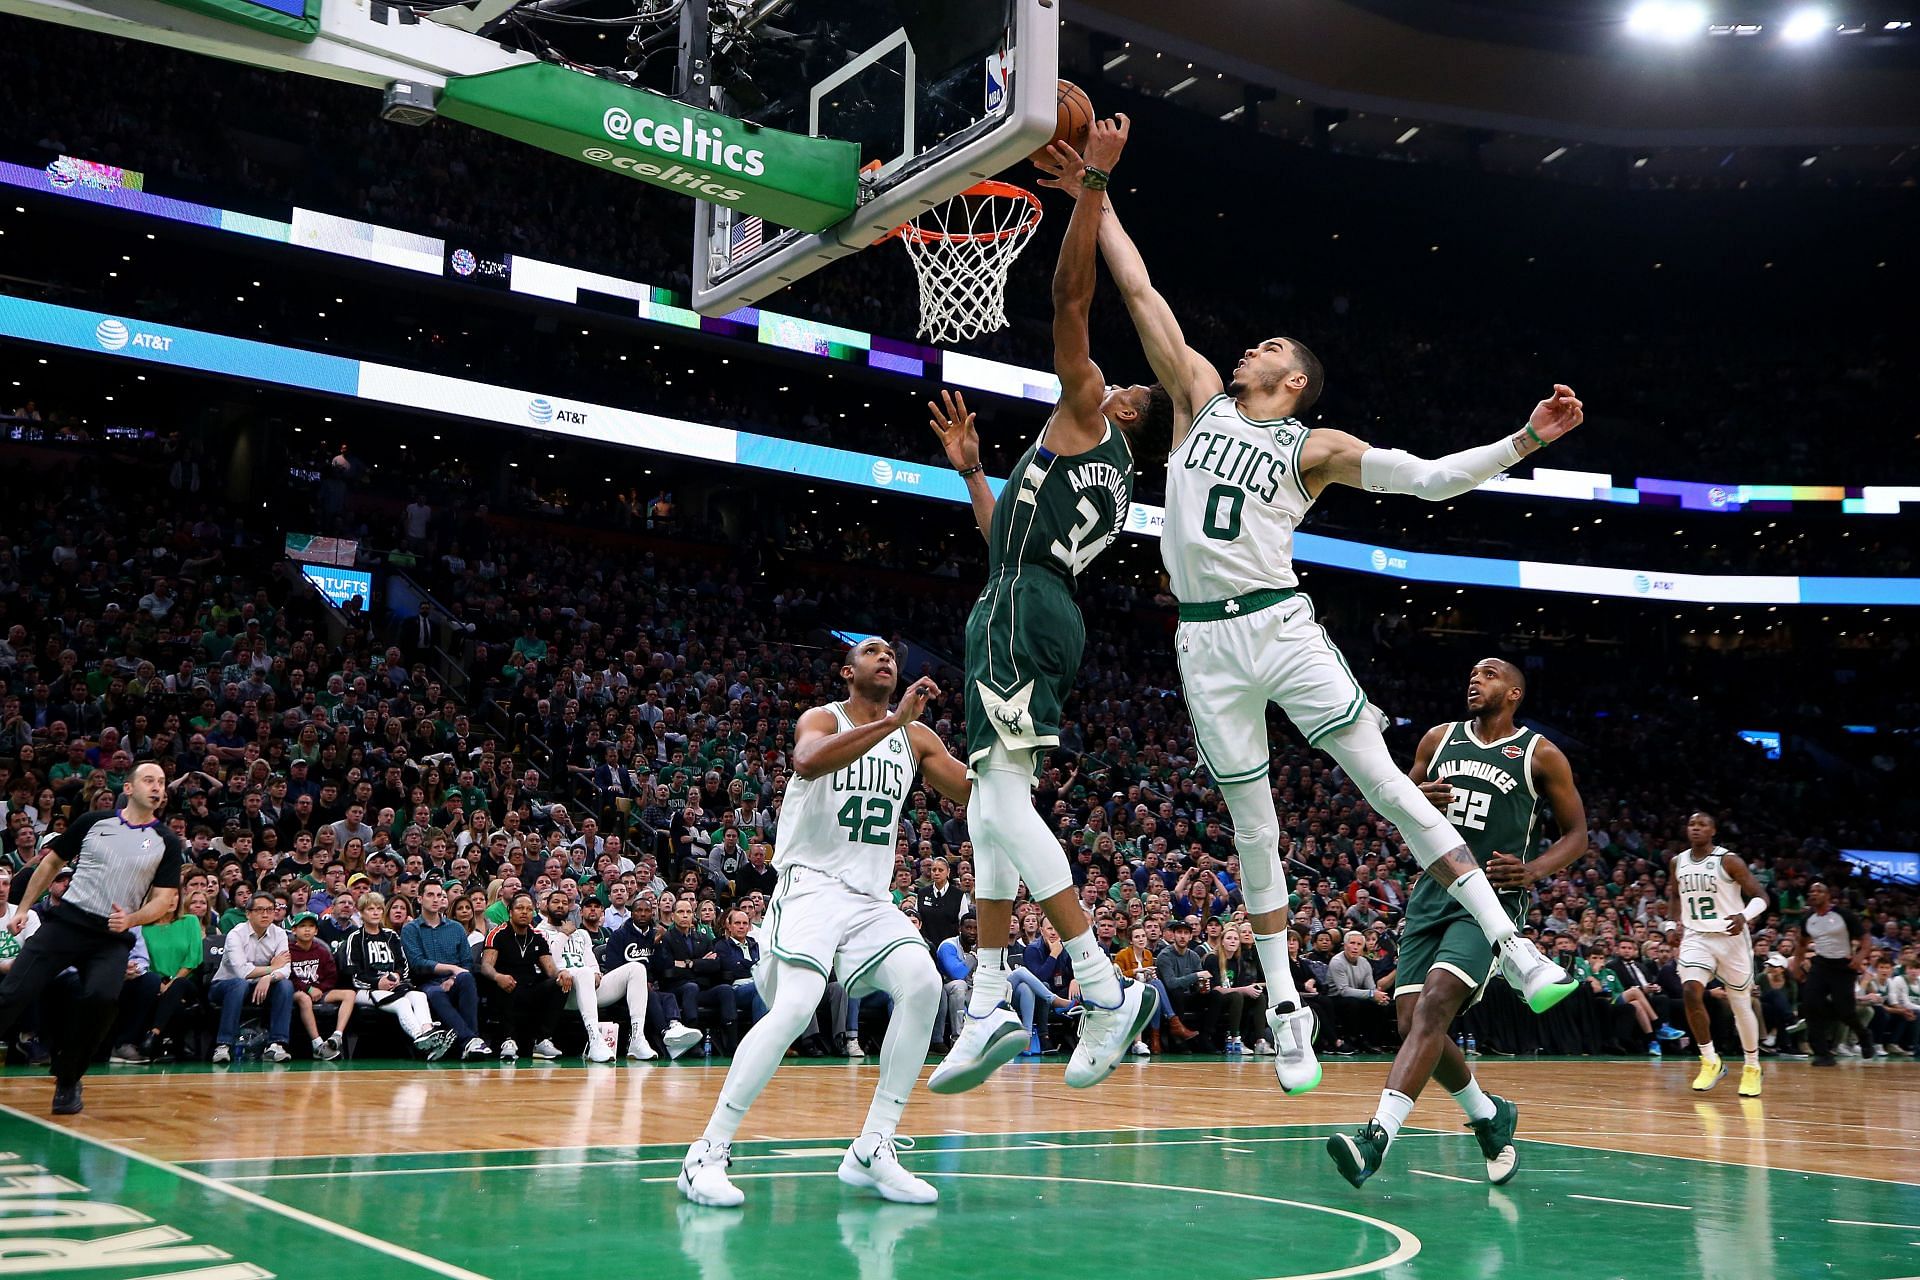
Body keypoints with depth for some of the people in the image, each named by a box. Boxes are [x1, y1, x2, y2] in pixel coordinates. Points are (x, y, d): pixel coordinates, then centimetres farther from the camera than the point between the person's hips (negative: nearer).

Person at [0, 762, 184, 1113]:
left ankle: (67, 1079, -6)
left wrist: (131, 919, -15)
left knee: (103, 997, -26)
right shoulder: (93, 821, 5)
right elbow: (52, 863, 17)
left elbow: (164, 900, 3)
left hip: (114, 937, -1)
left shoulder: (167, 843, 5)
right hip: (65, 922, 1)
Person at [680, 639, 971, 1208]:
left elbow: (975, 793, 14)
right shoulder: (822, 718, -2)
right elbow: (808, 760, -27)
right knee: (795, 1006, -26)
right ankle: (706, 1154, -15)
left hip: (871, 897, 5)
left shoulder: (916, 737, 15)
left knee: (923, 985, -19)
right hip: (811, 885, -5)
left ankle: (871, 1151, -11)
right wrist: (893, 720, -33)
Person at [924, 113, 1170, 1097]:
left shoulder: (1086, 417, 6)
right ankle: (990, 1006, 5)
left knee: (1003, 799, -19)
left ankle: (1107, 987, -24)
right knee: (991, 809, 7)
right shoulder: (1111, 482, 29)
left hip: (1022, 612, -10)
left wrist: (1091, 190, -3)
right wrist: (971, 470, 40)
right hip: (1031, 614, 10)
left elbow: (1070, 298, -4)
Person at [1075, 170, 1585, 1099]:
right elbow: (1140, 293, 12)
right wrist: (1099, 200, 11)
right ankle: (1284, 1005, 16)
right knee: (1253, 827, 8)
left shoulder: (1315, 447, 5)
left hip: (1280, 625, -2)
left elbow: (1428, 477, -3)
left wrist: (1525, 441, -13)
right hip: (1206, 640, 2)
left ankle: (1509, 943, -3)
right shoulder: (1202, 394, 13)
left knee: (1387, 784, -8)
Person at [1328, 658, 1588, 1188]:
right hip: (1432, 895, 5)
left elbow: (1576, 834, 6)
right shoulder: (1439, 739, 12)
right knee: (1412, 1022, 0)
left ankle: (1378, 1136, -32)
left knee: (1433, 1006, -24)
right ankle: (1489, 1114, 26)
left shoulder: (1541, 755, 1)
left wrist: (1534, 871, -14)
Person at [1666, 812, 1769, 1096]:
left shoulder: (1728, 861, -10)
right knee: (1690, 992, -19)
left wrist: (1744, 916, -29)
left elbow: (1760, 896, -11)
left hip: (1729, 937, -3)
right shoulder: (1678, 862, 5)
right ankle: (1711, 1062, -5)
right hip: (1695, 937, 3)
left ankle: (1752, 1067, 25)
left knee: (1741, 1005, 5)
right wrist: (1673, 922, 10)